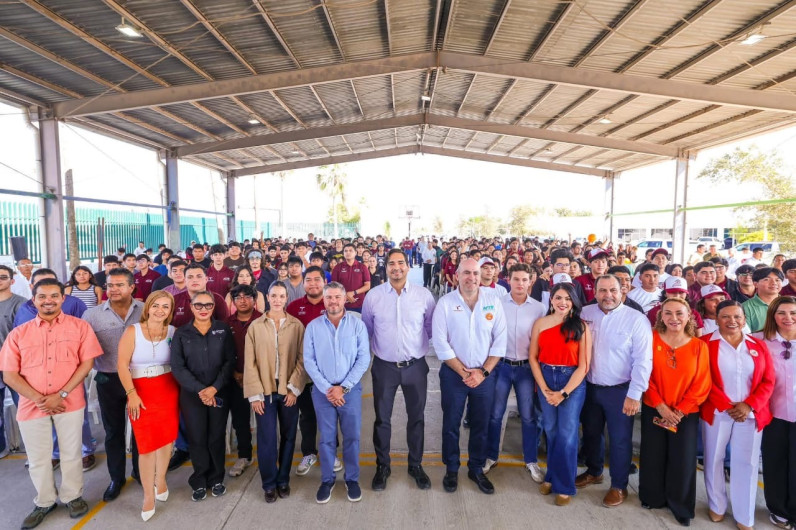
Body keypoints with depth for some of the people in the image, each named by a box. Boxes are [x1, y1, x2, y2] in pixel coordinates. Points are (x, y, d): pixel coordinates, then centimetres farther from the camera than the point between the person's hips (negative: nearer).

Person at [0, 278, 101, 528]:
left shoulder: (79, 326, -2)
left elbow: (87, 362, -6)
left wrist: (61, 394, -14)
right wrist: (38, 399, -12)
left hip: (69, 402, -2)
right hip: (31, 404, 2)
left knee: (71, 453, 11)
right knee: (37, 459, 14)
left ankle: (72, 496, 32)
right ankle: (44, 502, 35)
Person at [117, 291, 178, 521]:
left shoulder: (173, 332, 1)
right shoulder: (132, 331, -4)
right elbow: (122, 365, -8)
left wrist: (182, 390, -4)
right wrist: (131, 393, -15)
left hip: (168, 389, 2)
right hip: (141, 391, -2)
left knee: (166, 437, 9)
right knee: (147, 443, 2)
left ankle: (160, 480, 34)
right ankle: (148, 495, 18)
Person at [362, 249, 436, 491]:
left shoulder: (423, 295, -7)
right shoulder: (373, 295, -7)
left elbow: (432, 327, 5)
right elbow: (366, 329, 6)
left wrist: (418, 343, 7)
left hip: (416, 366, 1)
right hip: (384, 366, 0)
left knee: (416, 417, 17)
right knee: (382, 418, 14)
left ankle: (416, 465, 38)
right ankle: (382, 466, 36)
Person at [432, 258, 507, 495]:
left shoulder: (493, 300, -6)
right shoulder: (445, 302, -10)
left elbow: (500, 340, -4)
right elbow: (440, 343, -11)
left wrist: (483, 372, -10)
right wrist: (464, 372, -12)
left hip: (485, 374, 2)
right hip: (453, 373, -1)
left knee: (481, 425, 15)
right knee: (451, 424, 13)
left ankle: (477, 469, 37)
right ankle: (451, 469, 34)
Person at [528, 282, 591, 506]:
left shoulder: (581, 326, -7)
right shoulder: (540, 323, -1)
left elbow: (583, 365, -8)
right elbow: (533, 357, 1)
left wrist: (563, 393, -11)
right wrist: (545, 390, -6)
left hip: (573, 382, -2)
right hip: (545, 380, 2)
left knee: (567, 434, 1)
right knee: (550, 430, 10)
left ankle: (564, 484, 20)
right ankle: (552, 476, 30)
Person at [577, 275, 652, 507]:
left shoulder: (636, 319, -13)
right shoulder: (585, 313, -2)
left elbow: (643, 361, -15)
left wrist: (634, 394, -17)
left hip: (620, 390, -4)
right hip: (590, 387, 4)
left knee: (620, 439, 11)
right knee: (591, 433, 20)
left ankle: (619, 486, 31)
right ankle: (594, 472, 43)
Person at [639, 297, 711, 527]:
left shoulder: (699, 346, -5)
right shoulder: (651, 339, -7)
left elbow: (702, 384, -5)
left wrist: (679, 411, -11)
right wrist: (660, 406, -12)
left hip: (686, 414, 0)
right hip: (653, 410, 0)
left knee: (683, 460, 8)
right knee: (652, 457, 10)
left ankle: (681, 506, 29)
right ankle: (652, 497, 31)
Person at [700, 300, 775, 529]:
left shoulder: (758, 346, 7)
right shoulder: (705, 343, -4)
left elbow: (768, 381, 3)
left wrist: (749, 405, -10)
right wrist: (727, 406, -12)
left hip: (751, 414, 3)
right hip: (716, 412, -2)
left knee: (746, 463, 9)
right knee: (714, 459, 8)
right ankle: (717, 506, 27)